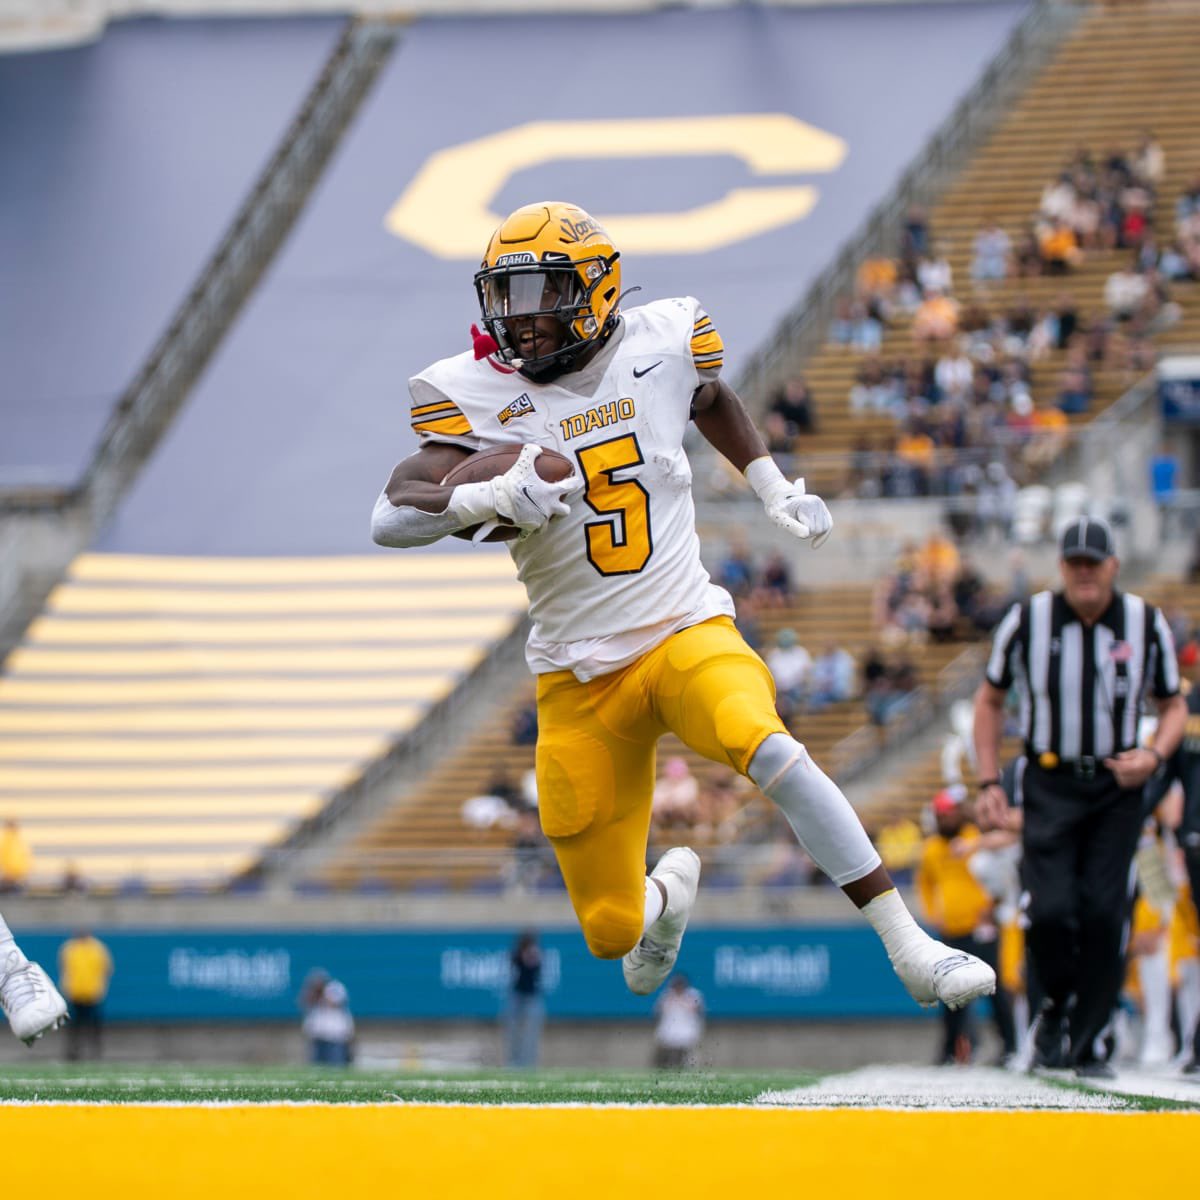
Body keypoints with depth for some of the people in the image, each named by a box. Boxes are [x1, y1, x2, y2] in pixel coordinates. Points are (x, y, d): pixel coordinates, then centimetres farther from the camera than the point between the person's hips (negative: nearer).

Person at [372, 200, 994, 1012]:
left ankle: (909, 946, -28)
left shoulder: (658, 348, -3)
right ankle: (672, 886, 43)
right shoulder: (480, 396, -7)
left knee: (769, 750, -35)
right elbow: (390, 519, -18)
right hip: (579, 681, 1)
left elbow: (711, 400, 23)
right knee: (613, 933, 3)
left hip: (685, 632, -1)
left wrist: (775, 491, 14)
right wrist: (484, 499, -35)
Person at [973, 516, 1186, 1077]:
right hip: (1050, 784, -1)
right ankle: (1056, 1007, 15)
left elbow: (1174, 704, 11)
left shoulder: (1146, 624, -1)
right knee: (1051, 910, -14)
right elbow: (990, 700, 9)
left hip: (1117, 785, 1)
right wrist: (989, 783, 2)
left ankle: (1085, 1043, 6)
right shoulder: (1027, 620, -4)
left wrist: (1153, 755, -9)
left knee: (1103, 914, -7)